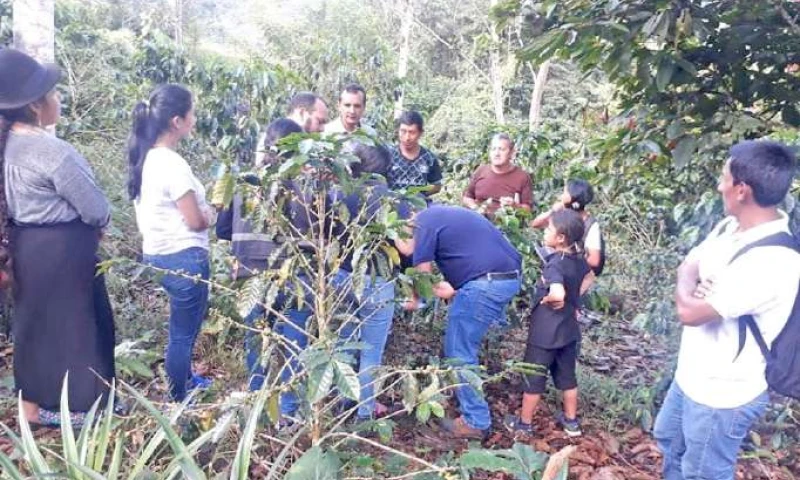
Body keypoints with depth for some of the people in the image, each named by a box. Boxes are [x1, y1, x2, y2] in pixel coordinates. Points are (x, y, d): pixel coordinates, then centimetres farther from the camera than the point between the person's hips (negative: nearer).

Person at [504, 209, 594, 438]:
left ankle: (523, 423, 23)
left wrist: (548, 299, -23)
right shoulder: (578, 259, -2)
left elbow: (557, 294, -45)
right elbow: (589, 277, 19)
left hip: (546, 332, -7)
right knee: (567, 376, 20)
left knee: (533, 377, 9)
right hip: (569, 329, 7)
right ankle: (571, 421, 34)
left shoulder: (555, 264, -27)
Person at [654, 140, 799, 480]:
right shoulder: (729, 228, -3)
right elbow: (687, 267, 6)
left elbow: (690, 311, -31)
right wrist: (693, 285, -18)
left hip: (721, 394, -9)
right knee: (668, 439, 30)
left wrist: (690, 288, -8)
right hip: (690, 375, 9)